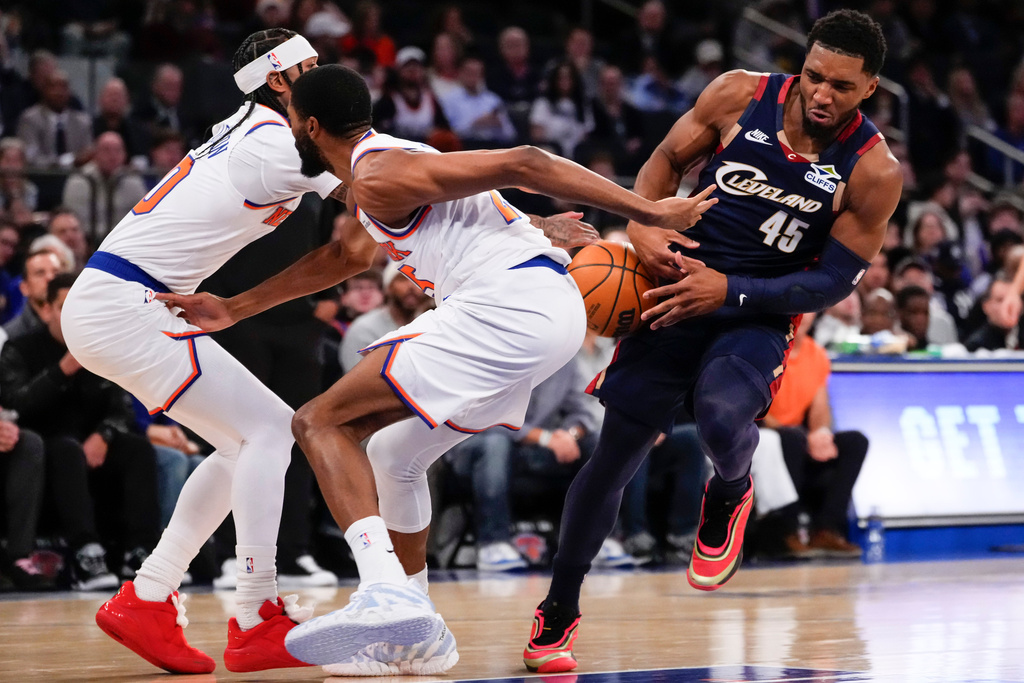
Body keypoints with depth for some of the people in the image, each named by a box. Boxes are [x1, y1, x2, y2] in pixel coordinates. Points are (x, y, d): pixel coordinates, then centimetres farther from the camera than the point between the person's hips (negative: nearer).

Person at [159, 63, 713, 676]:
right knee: (393, 455, 23)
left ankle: (386, 593, -28)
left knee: (320, 422, -9)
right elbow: (337, 261, 41)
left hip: (507, 303, -10)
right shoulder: (391, 163, 25)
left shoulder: (378, 177, -8)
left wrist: (650, 212, -16)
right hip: (550, 307, 10)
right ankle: (415, 635, 28)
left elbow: (518, 164, -15)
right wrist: (233, 309, 46)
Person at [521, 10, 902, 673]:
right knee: (614, 455, 2)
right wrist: (641, 225, -13)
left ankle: (730, 494, 5)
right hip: (681, 288, 2)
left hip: (759, 316, -2)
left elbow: (833, 283, -9)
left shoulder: (874, 170, -12)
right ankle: (559, 611, 20)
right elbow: (667, 160, 7)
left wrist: (728, 291, -18)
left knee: (722, 418, -33)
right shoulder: (739, 96, -7)